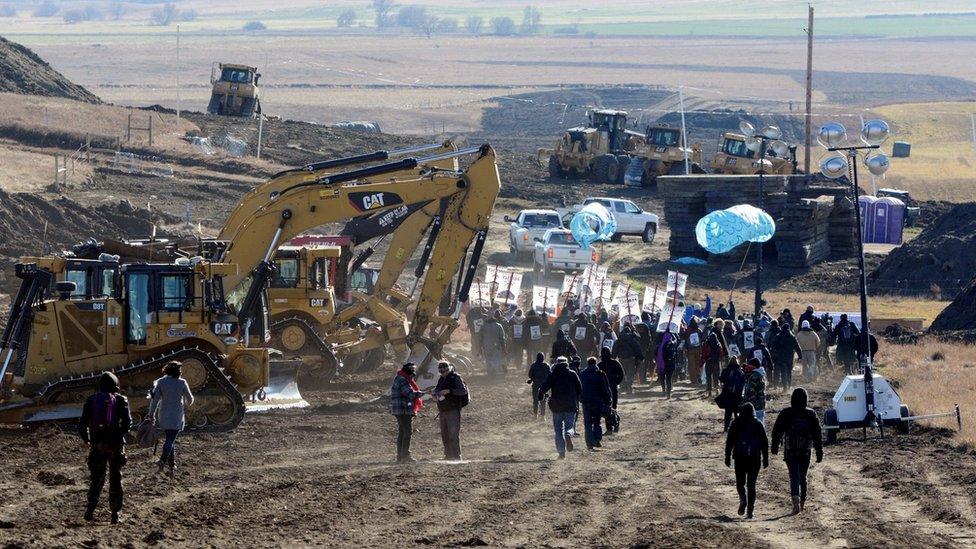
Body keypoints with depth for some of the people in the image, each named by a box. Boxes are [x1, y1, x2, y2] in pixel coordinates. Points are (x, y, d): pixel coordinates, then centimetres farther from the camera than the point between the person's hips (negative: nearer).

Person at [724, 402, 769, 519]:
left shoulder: (736, 423, 2)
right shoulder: (758, 424, 4)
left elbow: (729, 441, 1)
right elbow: (764, 442, 5)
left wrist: (728, 457, 6)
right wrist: (765, 458, 10)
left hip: (740, 457, -1)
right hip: (755, 458, 1)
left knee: (740, 482, 10)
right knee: (751, 484, 7)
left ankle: (743, 499, -21)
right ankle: (749, 511, 0)